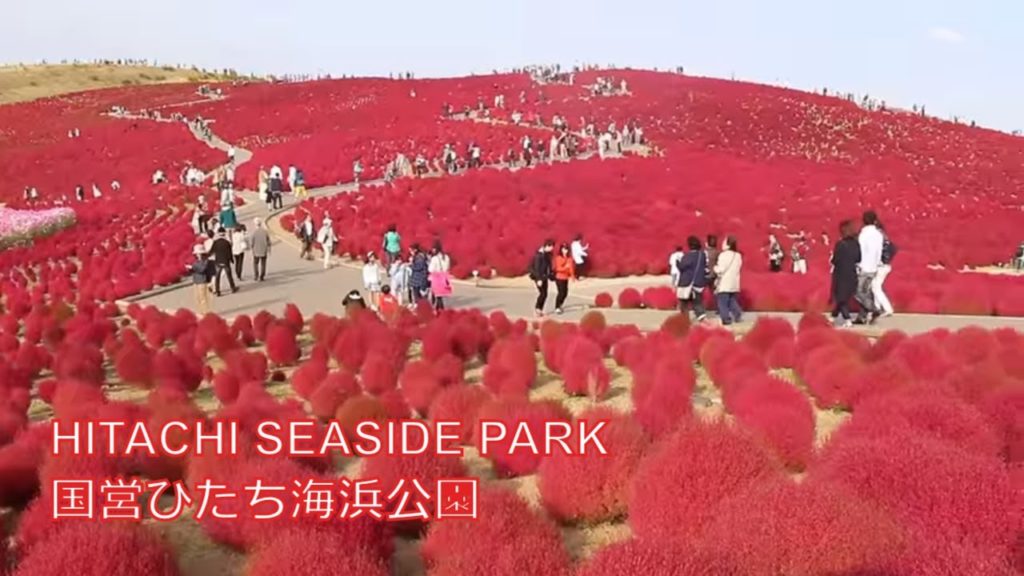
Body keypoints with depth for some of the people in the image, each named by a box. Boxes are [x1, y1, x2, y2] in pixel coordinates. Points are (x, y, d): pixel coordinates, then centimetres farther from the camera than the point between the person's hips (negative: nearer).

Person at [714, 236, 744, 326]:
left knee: (723, 302, -2)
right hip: (734, 283, 7)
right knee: (733, 301, 19)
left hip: (724, 284, -7)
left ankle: (726, 319, -5)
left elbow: (720, 270, -16)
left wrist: (715, 267, 4)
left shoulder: (724, 255, -14)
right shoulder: (738, 255, 8)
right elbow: (738, 268, 14)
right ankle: (738, 316, 14)